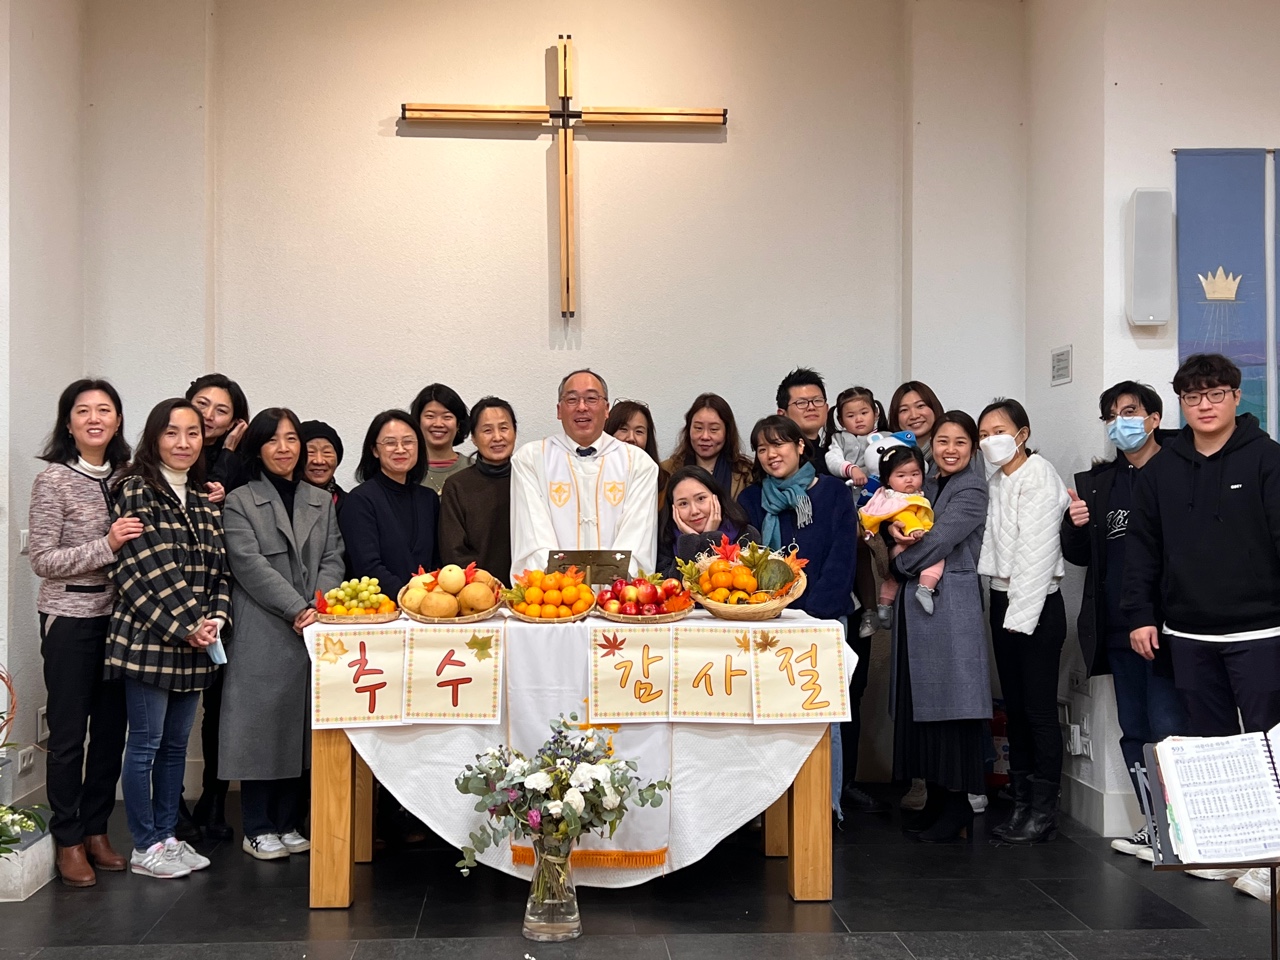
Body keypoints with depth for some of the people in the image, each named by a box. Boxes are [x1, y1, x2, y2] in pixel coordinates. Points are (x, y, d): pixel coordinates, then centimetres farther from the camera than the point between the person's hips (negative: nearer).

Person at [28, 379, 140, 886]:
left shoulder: (124, 476, 7)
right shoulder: (54, 479, -8)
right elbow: (42, 560, -10)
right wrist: (106, 546, -22)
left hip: (118, 616, 5)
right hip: (71, 619, -5)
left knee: (111, 730, 11)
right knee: (68, 734, 2)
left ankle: (96, 831, 24)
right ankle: (68, 841, 14)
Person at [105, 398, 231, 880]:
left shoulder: (204, 500, 13)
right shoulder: (135, 491, -7)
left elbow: (219, 567, 11)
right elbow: (141, 570, -14)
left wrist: (215, 618, -6)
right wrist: (185, 625, -15)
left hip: (196, 643, 6)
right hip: (148, 640, -6)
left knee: (175, 744, 13)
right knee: (145, 743, 2)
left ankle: (167, 835, 24)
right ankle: (145, 846, 13)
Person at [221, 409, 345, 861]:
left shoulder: (322, 501, 17)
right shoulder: (240, 502, 4)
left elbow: (332, 560, 8)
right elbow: (250, 563, -8)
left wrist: (320, 607, -11)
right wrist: (297, 610, -16)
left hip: (314, 631, 4)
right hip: (262, 633, -4)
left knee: (302, 724, 6)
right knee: (262, 722, -1)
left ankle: (290, 823, 17)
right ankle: (258, 828, 9)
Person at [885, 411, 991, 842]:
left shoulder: (971, 492, -8)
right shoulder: (927, 484, 16)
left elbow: (937, 542, -15)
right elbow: (905, 525, 12)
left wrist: (900, 564, -1)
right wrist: (896, 527, -11)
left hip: (951, 605, -8)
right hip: (917, 602, 8)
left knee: (950, 702, -5)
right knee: (923, 700, 10)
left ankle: (957, 810, 3)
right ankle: (935, 802, 18)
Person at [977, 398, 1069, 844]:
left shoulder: (1039, 476, -10)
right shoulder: (996, 481, 14)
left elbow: (1038, 550, -16)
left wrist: (1022, 614, -18)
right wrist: (1003, 607, 2)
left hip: (1037, 604, -8)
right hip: (1003, 601, 8)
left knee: (1040, 709, -4)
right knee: (1014, 707, 11)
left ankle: (1044, 812, 2)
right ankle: (1022, 804, 19)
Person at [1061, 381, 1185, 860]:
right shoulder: (1097, 482, 13)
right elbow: (1080, 556, 16)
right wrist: (1075, 526, -4)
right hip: (1117, 630, 6)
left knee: (1168, 730, -7)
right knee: (1134, 732, 12)